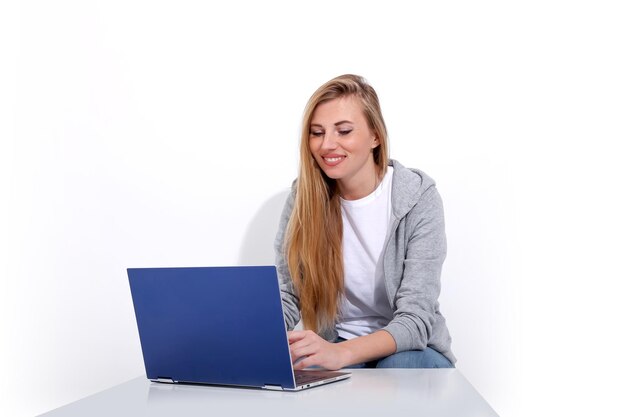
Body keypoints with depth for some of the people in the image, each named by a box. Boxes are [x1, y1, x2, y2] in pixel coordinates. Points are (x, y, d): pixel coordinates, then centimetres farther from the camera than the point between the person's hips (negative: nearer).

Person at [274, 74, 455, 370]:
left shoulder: (418, 198, -15)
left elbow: (416, 318, -21)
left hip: (410, 348, -1)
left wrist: (341, 353, -40)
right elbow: (286, 296, -5)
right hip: (332, 344, 2)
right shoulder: (303, 198, -5)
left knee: (398, 367, -35)